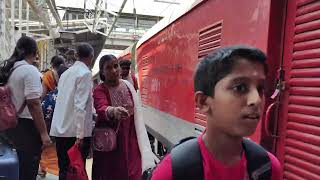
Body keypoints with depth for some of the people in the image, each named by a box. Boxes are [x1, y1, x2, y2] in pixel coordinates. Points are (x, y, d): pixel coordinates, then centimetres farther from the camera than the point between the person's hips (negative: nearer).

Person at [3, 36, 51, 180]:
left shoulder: (8, 69, 10)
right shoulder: (30, 70, -15)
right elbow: (33, 103, -22)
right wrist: (43, 133, -20)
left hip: (12, 125, 9)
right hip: (26, 126, -9)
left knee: (22, 167, 22)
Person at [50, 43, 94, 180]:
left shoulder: (66, 73, 14)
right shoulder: (85, 73, -10)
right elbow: (80, 105, -18)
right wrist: (80, 134, -18)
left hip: (60, 129, 7)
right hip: (75, 131, -7)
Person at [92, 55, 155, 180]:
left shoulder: (128, 85, 2)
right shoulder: (99, 90, -11)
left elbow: (136, 113, 9)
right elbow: (102, 109, -32)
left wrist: (140, 139, 11)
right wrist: (113, 111, -55)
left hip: (130, 137, 3)